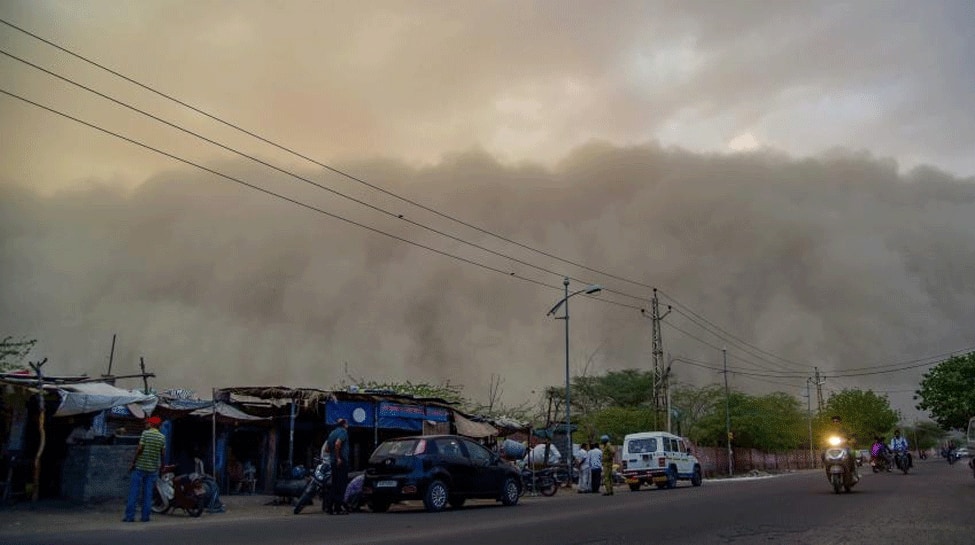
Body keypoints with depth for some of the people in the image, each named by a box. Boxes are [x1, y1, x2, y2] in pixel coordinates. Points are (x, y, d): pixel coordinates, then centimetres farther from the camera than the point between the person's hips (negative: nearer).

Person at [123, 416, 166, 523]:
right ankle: (145, 516, 7)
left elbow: (140, 449, -11)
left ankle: (130, 516, 1)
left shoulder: (145, 433, -6)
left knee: (134, 492, 2)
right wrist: (161, 465, 18)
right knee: (148, 493, 7)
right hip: (153, 469, 3)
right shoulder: (162, 437, 4)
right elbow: (163, 454, 5)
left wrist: (133, 463, -4)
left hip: (140, 466, -3)